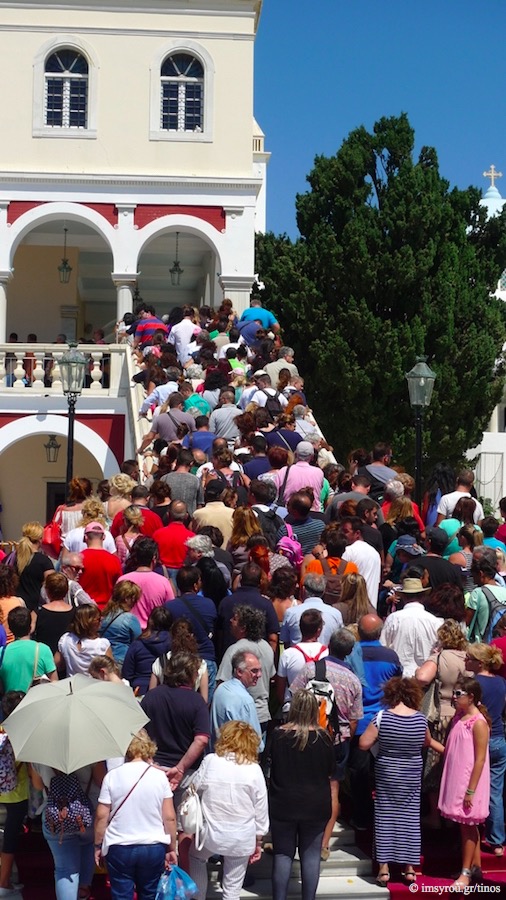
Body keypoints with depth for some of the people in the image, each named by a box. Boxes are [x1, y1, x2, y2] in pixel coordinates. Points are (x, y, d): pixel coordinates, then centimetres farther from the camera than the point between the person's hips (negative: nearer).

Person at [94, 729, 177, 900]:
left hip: (119, 848, -1)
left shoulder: (112, 776, -7)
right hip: (154, 848, 1)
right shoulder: (159, 776, -4)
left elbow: (101, 816, -5)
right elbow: (169, 817, -3)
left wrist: (98, 845, 8)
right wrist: (171, 849, 7)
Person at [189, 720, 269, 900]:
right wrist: (258, 840, 9)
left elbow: (194, 791, 3)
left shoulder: (210, 761, -7)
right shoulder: (254, 769, -7)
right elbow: (261, 809, -2)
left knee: (195, 857, 32)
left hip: (211, 833, 0)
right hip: (242, 838, 0)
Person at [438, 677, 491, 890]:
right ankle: (475, 867, 23)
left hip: (469, 782, -8)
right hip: (457, 780, 8)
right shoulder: (458, 717, 7)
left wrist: (471, 790, -19)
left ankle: (466, 873, 5)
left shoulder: (478, 723, -17)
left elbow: (480, 759, -18)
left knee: (467, 825, -1)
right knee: (469, 825, 14)